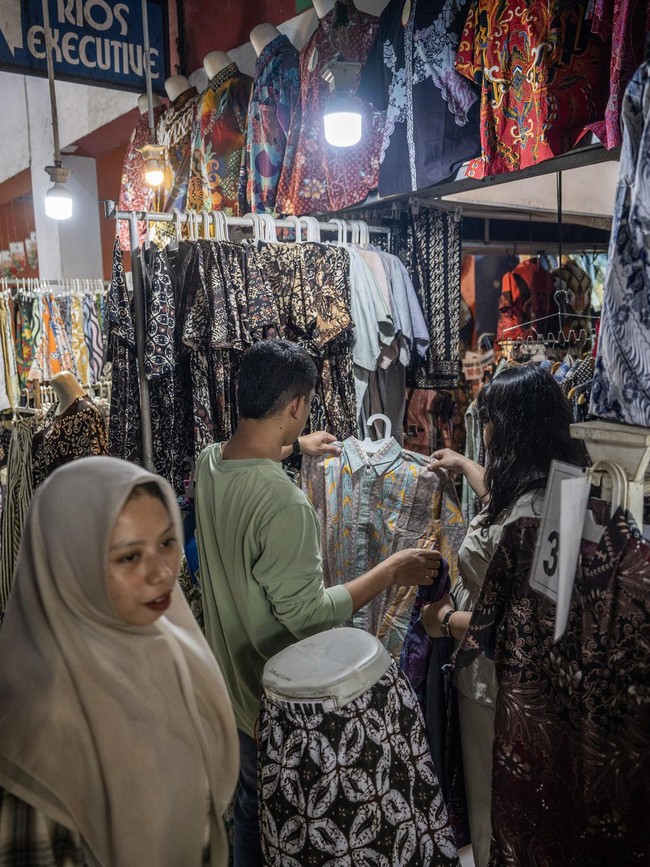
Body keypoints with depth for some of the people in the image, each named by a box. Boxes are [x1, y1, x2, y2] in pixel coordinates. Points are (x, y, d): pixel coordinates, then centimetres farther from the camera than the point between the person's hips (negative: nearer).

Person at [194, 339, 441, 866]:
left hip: (231, 679, 8)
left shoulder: (209, 462, -8)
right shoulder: (283, 504, -35)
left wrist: (294, 446, 28)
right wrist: (391, 572, -18)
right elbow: (309, 615, -28)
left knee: (250, 805, 29)